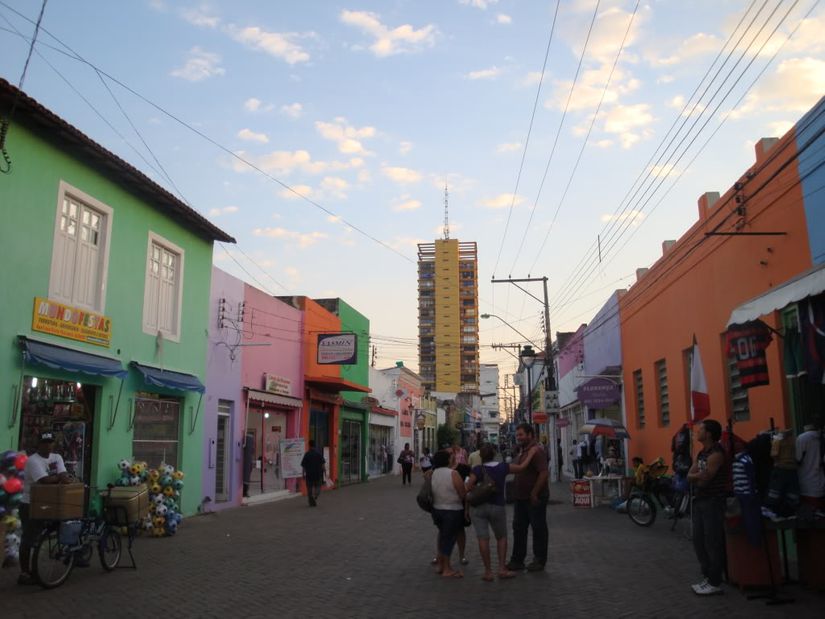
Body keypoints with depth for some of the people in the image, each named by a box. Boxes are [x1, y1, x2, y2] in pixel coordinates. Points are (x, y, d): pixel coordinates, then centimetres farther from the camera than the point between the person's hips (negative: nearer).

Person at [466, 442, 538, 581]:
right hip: (497, 507, 1)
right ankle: (502, 569, 10)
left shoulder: (477, 469, -8)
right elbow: (522, 467, 8)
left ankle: (488, 571, 0)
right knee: (502, 537, 17)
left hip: (478, 507, -1)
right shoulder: (503, 467, -3)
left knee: (483, 538, -1)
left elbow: (467, 488, -15)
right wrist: (531, 452, 17)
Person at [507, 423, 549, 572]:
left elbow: (544, 473, -26)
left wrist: (534, 494, -25)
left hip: (535, 498, -10)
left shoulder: (536, 451, -18)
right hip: (521, 498, 10)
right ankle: (517, 560, 21)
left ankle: (539, 561, 15)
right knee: (519, 528, 13)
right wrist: (516, 493, 17)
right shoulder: (523, 451, 13)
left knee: (538, 529, 4)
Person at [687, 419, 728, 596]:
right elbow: (690, 476, 6)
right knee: (699, 541, 13)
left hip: (713, 503, -9)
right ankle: (708, 576, 24)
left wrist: (697, 477, -2)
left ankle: (715, 583, 4)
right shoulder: (701, 453, 13)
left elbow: (702, 481, -20)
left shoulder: (716, 454, -16)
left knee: (713, 543, -3)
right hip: (700, 501, 9)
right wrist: (700, 475, -12)